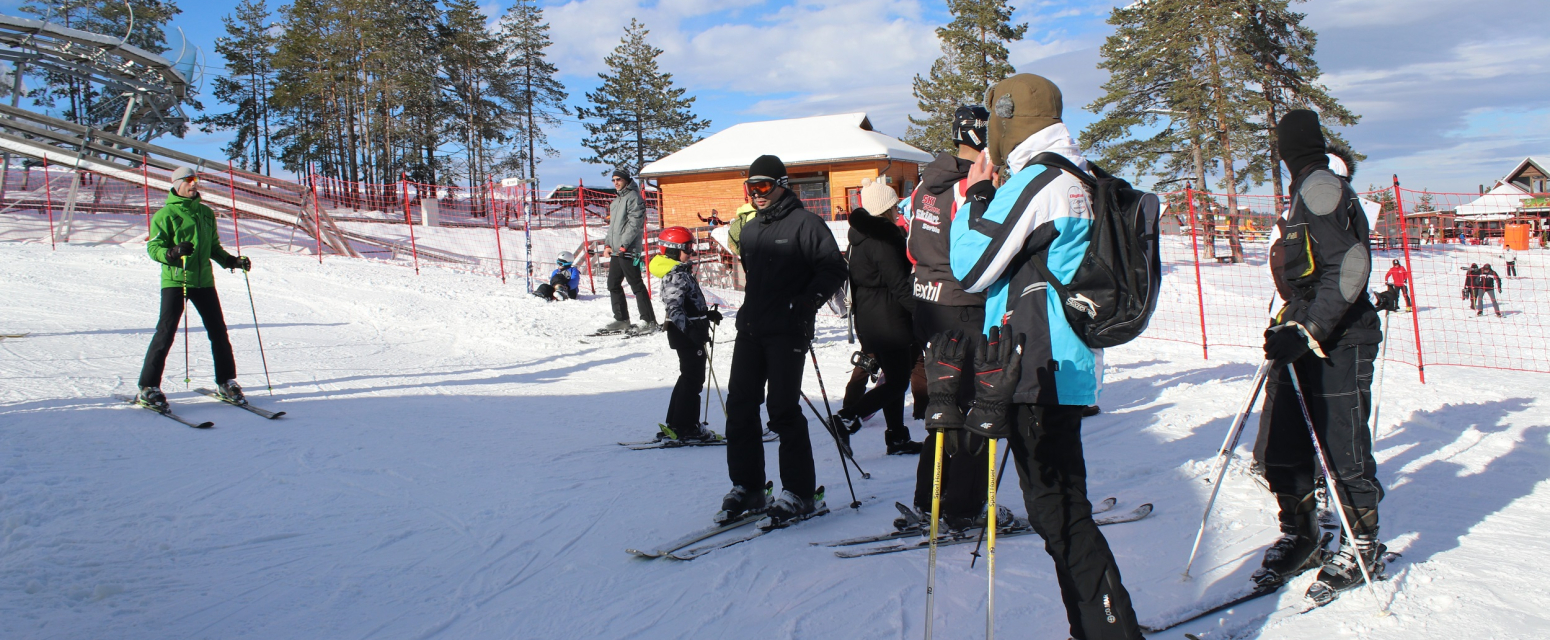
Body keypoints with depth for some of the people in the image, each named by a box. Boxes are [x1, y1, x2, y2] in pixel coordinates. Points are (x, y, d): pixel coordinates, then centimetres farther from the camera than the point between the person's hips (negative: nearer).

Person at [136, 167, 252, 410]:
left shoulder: (206, 213, 15)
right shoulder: (166, 214, -2)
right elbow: (154, 248, -7)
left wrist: (232, 261, 9)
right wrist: (173, 252, -26)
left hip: (204, 280, 5)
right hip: (175, 281, -5)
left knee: (218, 331, 6)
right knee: (166, 332, -6)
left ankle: (226, 383, 18)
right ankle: (148, 388, 2)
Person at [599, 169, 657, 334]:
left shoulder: (633, 197, -8)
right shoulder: (616, 200, 21)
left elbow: (635, 224, -16)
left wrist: (624, 245, -19)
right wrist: (608, 244, 12)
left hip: (628, 251, -10)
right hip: (616, 251, 10)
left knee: (636, 285, -8)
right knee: (613, 285, 11)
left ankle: (649, 321, -5)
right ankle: (622, 320, 18)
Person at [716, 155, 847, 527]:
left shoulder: (804, 223, -5)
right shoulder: (749, 230, 18)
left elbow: (833, 267, -10)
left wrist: (808, 301, -18)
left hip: (788, 332, -7)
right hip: (750, 329, 8)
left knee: (783, 410, -8)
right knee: (740, 406, 5)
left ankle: (799, 493, 3)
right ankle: (747, 488, 16)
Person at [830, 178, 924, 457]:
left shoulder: (860, 235, 13)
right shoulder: (882, 239, -17)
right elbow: (899, 284, -20)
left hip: (867, 317, 10)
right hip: (888, 319, -10)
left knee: (893, 377, 15)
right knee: (897, 382, -3)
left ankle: (897, 438, 19)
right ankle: (848, 417, -12)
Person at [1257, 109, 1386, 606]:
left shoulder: (1321, 186, -11)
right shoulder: (1309, 191, 18)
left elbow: (1349, 268, -21)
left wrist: (1305, 332, -24)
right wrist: (1288, 323, 20)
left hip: (1340, 343, -9)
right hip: (1310, 342, 9)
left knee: (1342, 449, 0)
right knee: (1283, 448, 8)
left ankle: (1362, 546, 16)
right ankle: (1300, 536, 21)